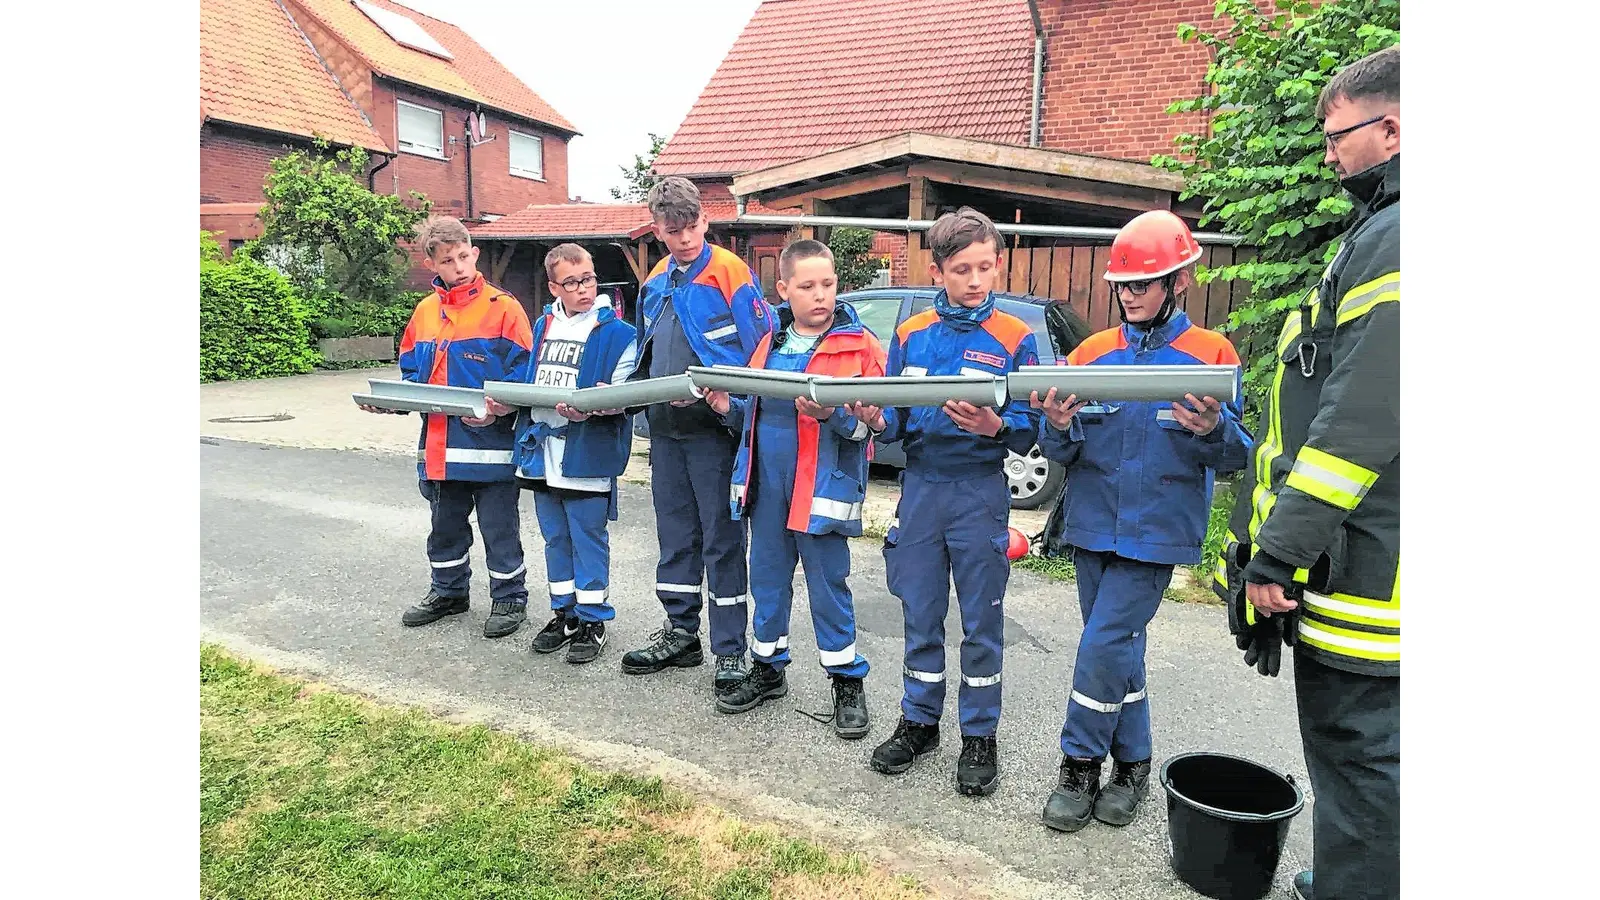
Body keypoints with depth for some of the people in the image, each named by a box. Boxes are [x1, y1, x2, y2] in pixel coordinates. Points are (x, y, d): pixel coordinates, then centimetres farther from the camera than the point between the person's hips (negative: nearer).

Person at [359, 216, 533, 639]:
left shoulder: (503, 307, -8)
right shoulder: (425, 311, 10)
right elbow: (411, 373, 17)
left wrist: (497, 409, -24)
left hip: (490, 441, -6)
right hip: (439, 443, 6)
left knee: (499, 527, 5)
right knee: (445, 525, 20)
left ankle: (509, 597, 22)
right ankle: (449, 592, 38)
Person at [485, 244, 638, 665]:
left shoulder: (617, 332, -7)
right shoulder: (541, 327, 12)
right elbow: (526, 381, 20)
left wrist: (588, 410, -29)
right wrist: (504, 402, 2)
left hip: (587, 455, -6)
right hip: (542, 452, 6)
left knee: (588, 538, 3)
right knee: (555, 538, 16)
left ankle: (593, 619, 17)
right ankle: (564, 612, 31)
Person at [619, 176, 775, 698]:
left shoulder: (730, 271, -8)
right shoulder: (655, 284, 14)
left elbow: (762, 350, -13)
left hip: (714, 429, -7)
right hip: (665, 430, 7)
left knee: (722, 540, 0)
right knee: (675, 536, 14)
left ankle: (730, 650, 10)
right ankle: (680, 634, 28)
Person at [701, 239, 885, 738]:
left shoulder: (859, 345, -6)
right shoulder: (770, 343, 11)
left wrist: (832, 413, -28)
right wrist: (729, 407, -1)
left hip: (823, 486, -5)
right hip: (766, 481, 6)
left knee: (828, 584, 3)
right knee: (767, 578, 16)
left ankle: (848, 682, 20)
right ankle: (768, 668, 34)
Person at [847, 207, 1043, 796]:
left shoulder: (1015, 339, -3)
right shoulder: (911, 335, 5)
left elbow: (1028, 433, -5)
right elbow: (896, 421, 7)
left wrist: (994, 427, -25)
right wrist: (875, 419, -15)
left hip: (980, 492, -3)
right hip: (919, 487, 3)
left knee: (981, 620, 7)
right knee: (920, 614, 12)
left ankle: (980, 736, 23)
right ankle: (919, 721, 29)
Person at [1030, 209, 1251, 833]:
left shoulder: (1212, 355, -4)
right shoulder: (1092, 353, 4)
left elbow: (1233, 457, -6)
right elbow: (1065, 455, 2)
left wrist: (1213, 431, -28)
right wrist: (1058, 428, -20)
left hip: (1157, 531, -4)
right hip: (1092, 526, 4)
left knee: (1104, 646, -8)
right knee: (1120, 647, 14)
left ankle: (1081, 763, 12)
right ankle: (1132, 764, 30)